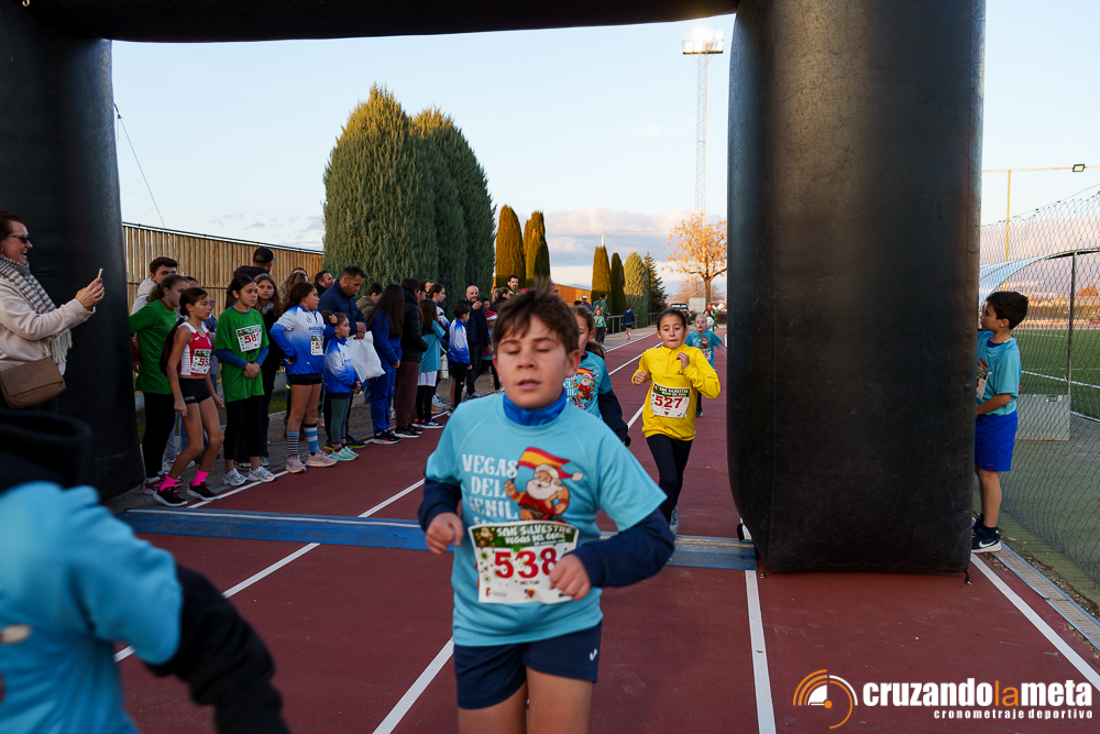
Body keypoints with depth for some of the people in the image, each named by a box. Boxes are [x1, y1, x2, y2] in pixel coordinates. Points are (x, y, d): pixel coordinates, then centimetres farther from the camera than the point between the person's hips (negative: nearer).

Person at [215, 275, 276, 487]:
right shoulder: (228, 316, -10)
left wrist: (257, 364, -7)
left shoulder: (256, 315, 8)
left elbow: (264, 346, 11)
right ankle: (230, 470, 13)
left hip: (255, 376, 6)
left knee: (256, 421, 11)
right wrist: (245, 365, -17)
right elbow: (220, 350, -14)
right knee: (234, 423, 2)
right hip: (234, 377, -6)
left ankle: (255, 467, 21)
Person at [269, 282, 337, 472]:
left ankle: (315, 453, 25)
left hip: (316, 369, 8)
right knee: (297, 413, -3)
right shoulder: (294, 313, -10)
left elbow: (323, 335, 24)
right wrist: (290, 353, -19)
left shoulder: (318, 315, 15)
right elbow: (276, 331, -23)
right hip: (300, 369, -8)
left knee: (311, 412, 16)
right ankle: (292, 458, 4)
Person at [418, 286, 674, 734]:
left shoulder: (595, 441, -16)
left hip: (565, 624, -2)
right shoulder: (466, 421, -9)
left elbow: (655, 536, -14)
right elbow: (440, 481, 11)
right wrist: (437, 513, -10)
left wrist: (594, 562, -30)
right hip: (481, 625, 2)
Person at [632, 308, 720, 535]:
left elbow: (714, 390, -21)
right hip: (656, 425, -1)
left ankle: (671, 510, 52)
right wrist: (639, 377, -3)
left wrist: (688, 368, -29)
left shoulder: (694, 355, -12)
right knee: (668, 478, -19)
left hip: (683, 429, 1)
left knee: (677, 479, 20)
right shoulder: (649, 356, -6)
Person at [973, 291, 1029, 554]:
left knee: (989, 475, -1)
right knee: (980, 471, 17)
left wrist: (973, 412, -14)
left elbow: (1004, 397, -25)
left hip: (997, 421, -8)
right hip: (980, 417, 8)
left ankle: (990, 536, 8)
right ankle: (984, 522, 32)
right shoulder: (983, 338, 0)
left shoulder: (1009, 353, -24)